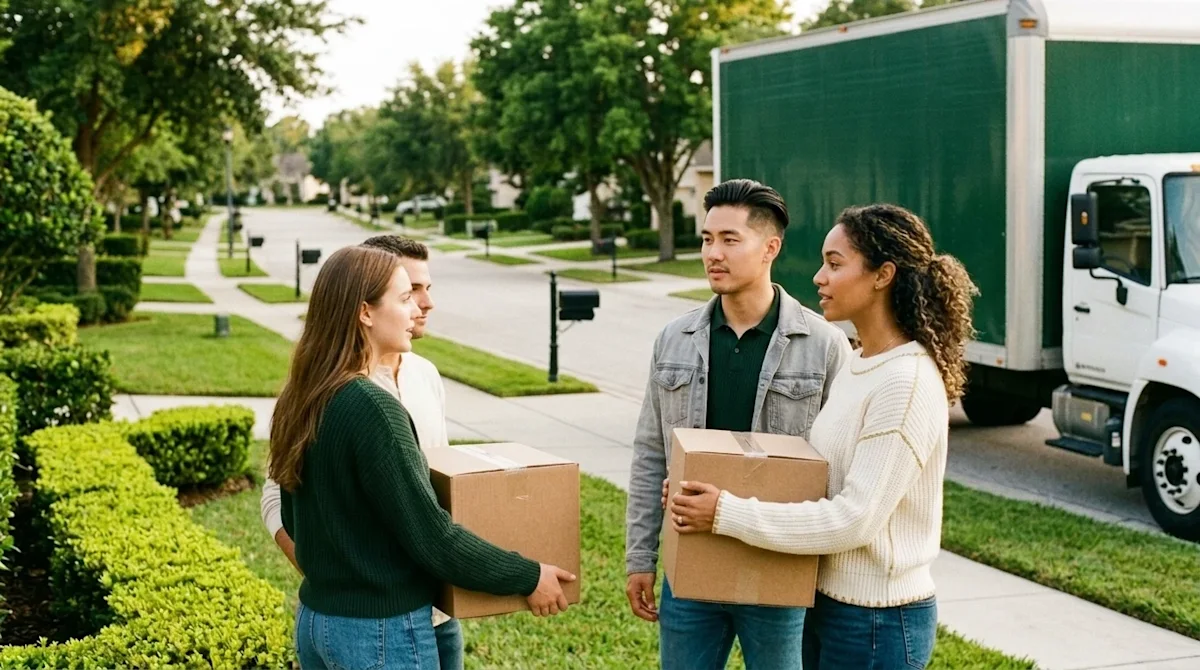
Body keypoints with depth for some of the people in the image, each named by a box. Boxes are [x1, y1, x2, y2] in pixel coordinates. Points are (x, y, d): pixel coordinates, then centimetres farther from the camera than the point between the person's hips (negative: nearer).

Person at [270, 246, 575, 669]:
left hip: (315, 619, 8)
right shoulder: (372, 407, -22)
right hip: (381, 632, -8)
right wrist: (527, 577, -10)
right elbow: (430, 536, -20)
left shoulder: (300, 401, 3)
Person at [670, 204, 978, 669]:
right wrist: (724, 485, 2)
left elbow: (855, 519, -24)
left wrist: (728, 514, -21)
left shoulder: (908, 383, -21)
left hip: (878, 620, -8)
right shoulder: (858, 366, 7)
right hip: (827, 603, 8)